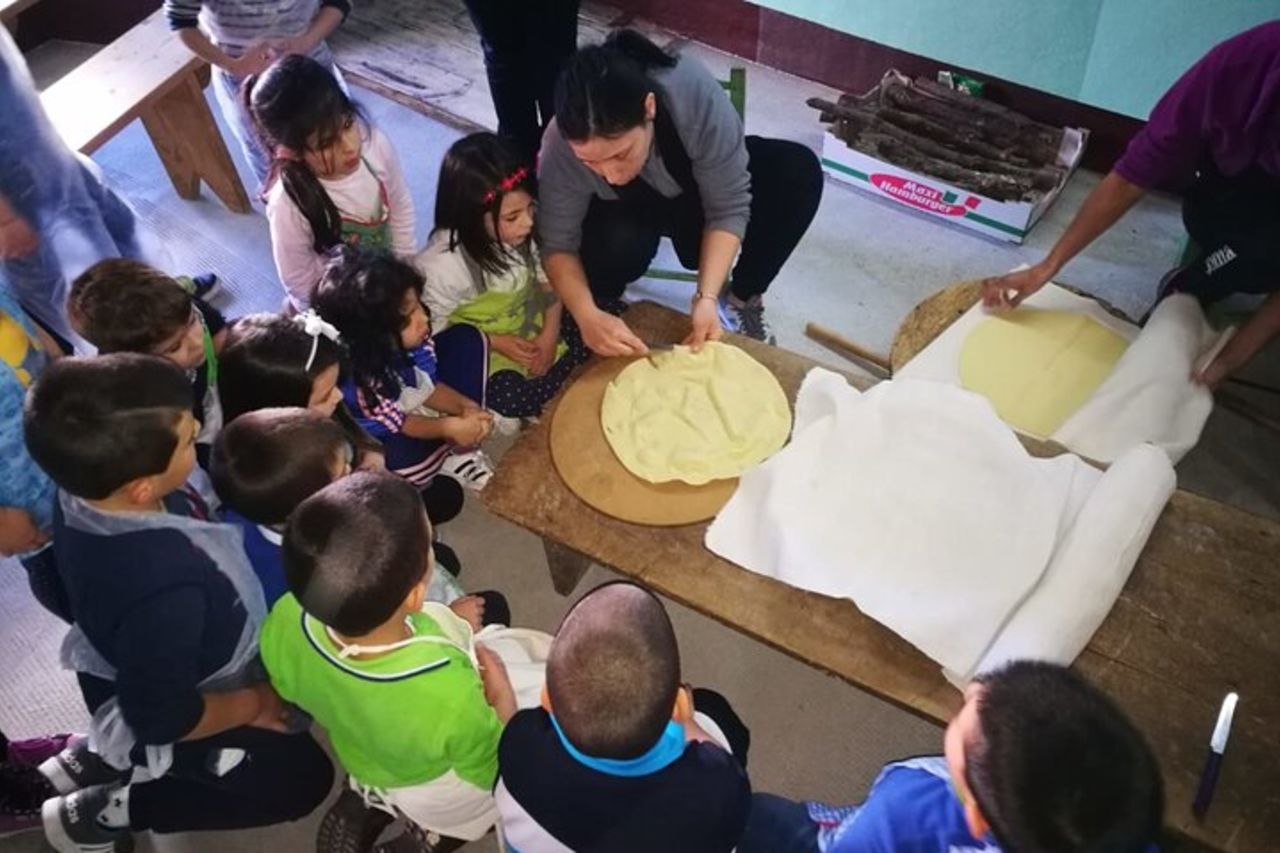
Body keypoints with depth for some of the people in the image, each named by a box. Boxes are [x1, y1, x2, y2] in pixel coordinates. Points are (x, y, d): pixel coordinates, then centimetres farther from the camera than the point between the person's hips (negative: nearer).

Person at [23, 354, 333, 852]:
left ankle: (97, 758, 25)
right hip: (155, 714, -7)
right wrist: (255, 704, -14)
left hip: (123, 676, 7)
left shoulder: (88, 487, -22)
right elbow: (163, 717, -29)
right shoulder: (163, 590, -45)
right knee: (304, 777, 12)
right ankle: (103, 812, 11)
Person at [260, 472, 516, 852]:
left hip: (359, 757, 4)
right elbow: (492, 772, -22)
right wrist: (503, 698, -6)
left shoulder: (285, 625, -31)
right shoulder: (450, 696, -43)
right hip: (437, 792, -3)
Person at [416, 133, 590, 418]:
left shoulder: (523, 234, -20)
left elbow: (549, 279, -2)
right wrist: (495, 343, -21)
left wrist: (549, 334, -12)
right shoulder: (441, 265, -30)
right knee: (511, 398, -25)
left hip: (528, 324, 4)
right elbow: (434, 332, -18)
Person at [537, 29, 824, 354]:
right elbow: (557, 243, -24)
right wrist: (588, 316, -39)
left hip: (697, 189, 2)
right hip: (628, 211, -1)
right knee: (617, 242, -36)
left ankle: (742, 299, -6)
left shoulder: (697, 95, -37)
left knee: (798, 171, -23)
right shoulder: (562, 147, -34)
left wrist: (707, 296, -36)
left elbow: (728, 208, -28)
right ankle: (603, 301, -2)